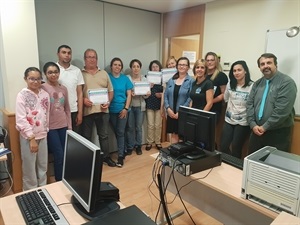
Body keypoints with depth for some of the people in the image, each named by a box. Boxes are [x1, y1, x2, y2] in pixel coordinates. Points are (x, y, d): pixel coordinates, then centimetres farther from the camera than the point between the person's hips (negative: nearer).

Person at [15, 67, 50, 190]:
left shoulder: (45, 94, 3)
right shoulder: (22, 95, -11)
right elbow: (21, 119, -15)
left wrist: (46, 131, 9)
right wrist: (31, 138, -16)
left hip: (42, 135, 5)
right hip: (28, 137, -4)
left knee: (43, 166, 15)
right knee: (29, 168, 7)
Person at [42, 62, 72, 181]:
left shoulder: (63, 88, 7)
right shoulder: (42, 88, -8)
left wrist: (69, 126, 10)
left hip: (63, 126, 5)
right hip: (50, 127, -4)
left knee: (65, 155, 9)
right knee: (59, 156, -1)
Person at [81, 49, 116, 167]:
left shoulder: (104, 73, 12)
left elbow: (110, 91, 12)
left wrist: (108, 102, -3)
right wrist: (82, 99, -18)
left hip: (102, 110, 3)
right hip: (86, 110, -3)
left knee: (104, 135, 13)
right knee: (86, 137, 9)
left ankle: (106, 157, 27)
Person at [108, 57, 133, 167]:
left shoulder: (125, 78, 2)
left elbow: (129, 95, 2)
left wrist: (126, 108, -7)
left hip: (122, 109, -1)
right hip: (111, 110, 1)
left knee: (120, 132, -2)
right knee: (116, 132, 10)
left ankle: (120, 156, 4)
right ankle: (123, 151, 26)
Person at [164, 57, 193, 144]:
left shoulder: (191, 81, -6)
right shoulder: (171, 80, 8)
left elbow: (190, 98, -12)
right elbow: (165, 95, 6)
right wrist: (168, 108, -8)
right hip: (171, 113, 4)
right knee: (173, 135, 14)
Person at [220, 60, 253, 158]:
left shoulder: (252, 86, -14)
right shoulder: (230, 84, 4)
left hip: (243, 122, -5)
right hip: (229, 120, 5)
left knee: (236, 149, 9)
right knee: (223, 147, 7)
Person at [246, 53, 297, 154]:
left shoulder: (287, 82, -11)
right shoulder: (257, 83, 9)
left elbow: (282, 110, -19)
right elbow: (250, 104, 5)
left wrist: (265, 127, -16)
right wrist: (253, 124, -8)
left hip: (279, 133, -5)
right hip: (257, 131, 6)